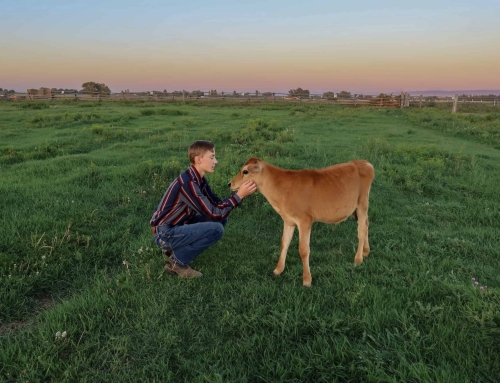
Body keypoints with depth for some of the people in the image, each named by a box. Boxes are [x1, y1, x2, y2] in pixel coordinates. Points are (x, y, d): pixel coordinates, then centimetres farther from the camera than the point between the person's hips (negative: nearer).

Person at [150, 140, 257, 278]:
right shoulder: (187, 183, -26)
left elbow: (217, 204, 6)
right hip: (165, 233, -9)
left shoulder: (199, 179, 3)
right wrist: (239, 195, -22)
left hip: (177, 227, 9)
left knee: (222, 218, 5)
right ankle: (177, 262, -5)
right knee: (216, 228, -23)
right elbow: (213, 213, -25)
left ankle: (176, 248, 11)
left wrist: (240, 194, -9)